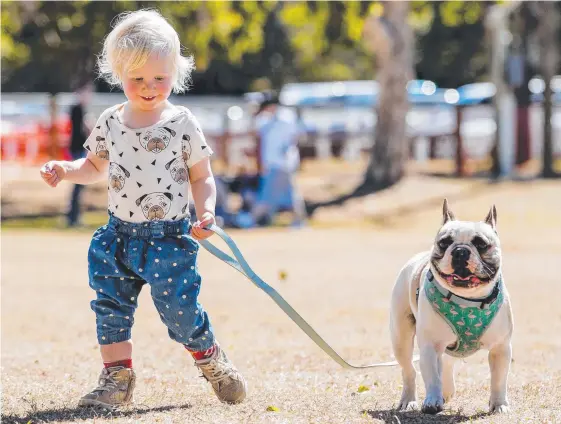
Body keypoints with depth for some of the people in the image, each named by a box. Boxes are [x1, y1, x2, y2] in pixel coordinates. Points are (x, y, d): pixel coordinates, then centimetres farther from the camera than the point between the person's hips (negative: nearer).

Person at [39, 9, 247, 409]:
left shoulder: (182, 124, -6)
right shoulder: (110, 123, 4)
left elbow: (202, 177, 0)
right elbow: (96, 166, 20)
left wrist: (206, 212, -16)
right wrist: (65, 170, 1)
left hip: (169, 240, -4)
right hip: (119, 237, 4)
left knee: (181, 312, -1)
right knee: (111, 308, 1)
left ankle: (212, 360, 26)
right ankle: (117, 378, 11)